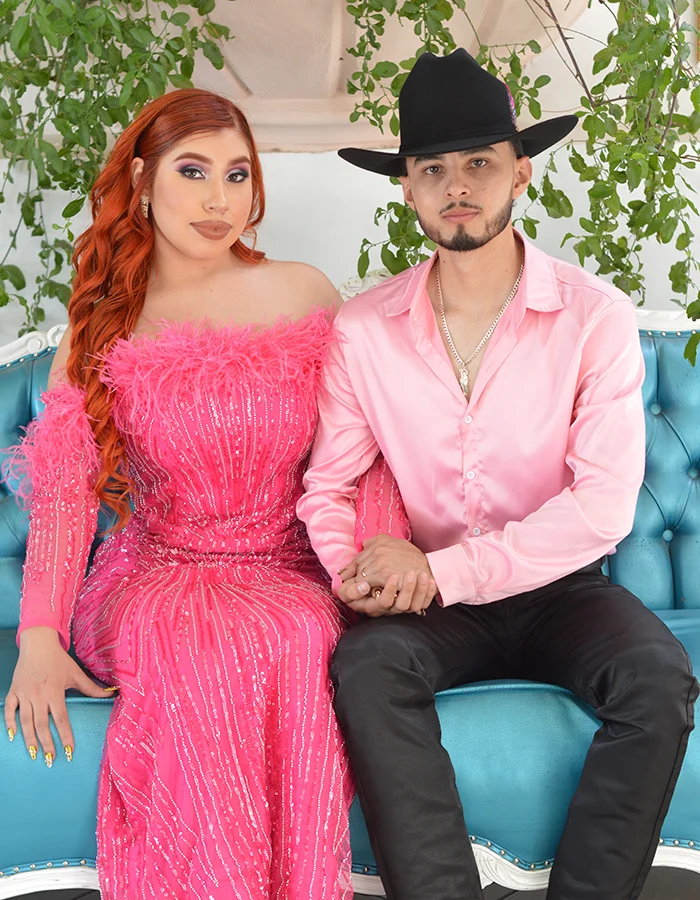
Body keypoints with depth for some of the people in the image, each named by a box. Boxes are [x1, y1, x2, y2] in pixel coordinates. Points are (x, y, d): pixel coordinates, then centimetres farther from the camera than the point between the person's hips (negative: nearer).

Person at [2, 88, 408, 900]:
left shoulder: (302, 294, 5)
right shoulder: (101, 325, 5)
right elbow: (66, 489, -4)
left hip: (288, 573, 0)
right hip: (156, 580, 0)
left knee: (293, 637, -33)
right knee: (193, 643, -33)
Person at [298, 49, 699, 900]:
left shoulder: (594, 317, -9)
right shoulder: (363, 329, -4)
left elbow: (603, 506, -16)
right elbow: (328, 485, 1)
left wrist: (444, 572, -21)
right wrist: (356, 569, -21)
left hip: (558, 587, 0)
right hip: (427, 600, 1)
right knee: (366, 661, -30)